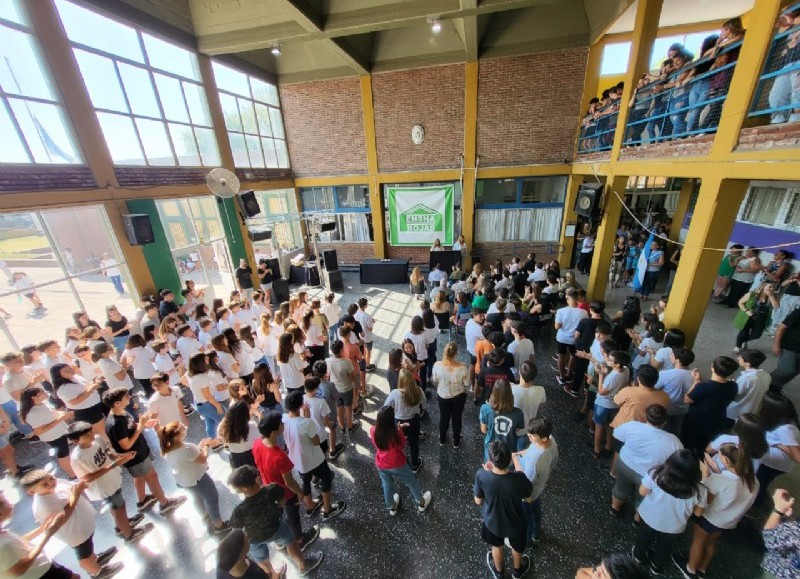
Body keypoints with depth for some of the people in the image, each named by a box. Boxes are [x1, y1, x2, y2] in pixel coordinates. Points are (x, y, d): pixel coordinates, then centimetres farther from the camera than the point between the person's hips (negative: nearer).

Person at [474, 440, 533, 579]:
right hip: (515, 523, 0)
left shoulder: (482, 475, -36)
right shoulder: (519, 479, -38)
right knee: (517, 547, 35)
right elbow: (529, 499, -13)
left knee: (496, 546, 35)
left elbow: (478, 501, -16)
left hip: (492, 521, 1)